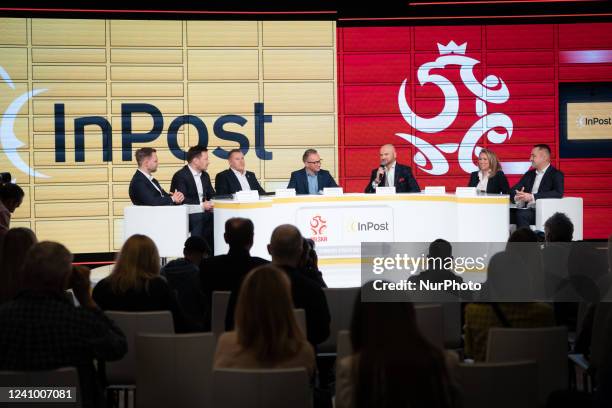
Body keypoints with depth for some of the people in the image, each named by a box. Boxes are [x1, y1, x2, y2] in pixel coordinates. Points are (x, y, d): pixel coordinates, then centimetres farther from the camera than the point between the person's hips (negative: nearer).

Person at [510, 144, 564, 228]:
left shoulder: (556, 174, 3)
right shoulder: (529, 174, 23)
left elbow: (558, 193, -15)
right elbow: (513, 190, 16)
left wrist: (532, 197, -22)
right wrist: (516, 197, -10)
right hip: (526, 210, 6)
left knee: (521, 214, -34)